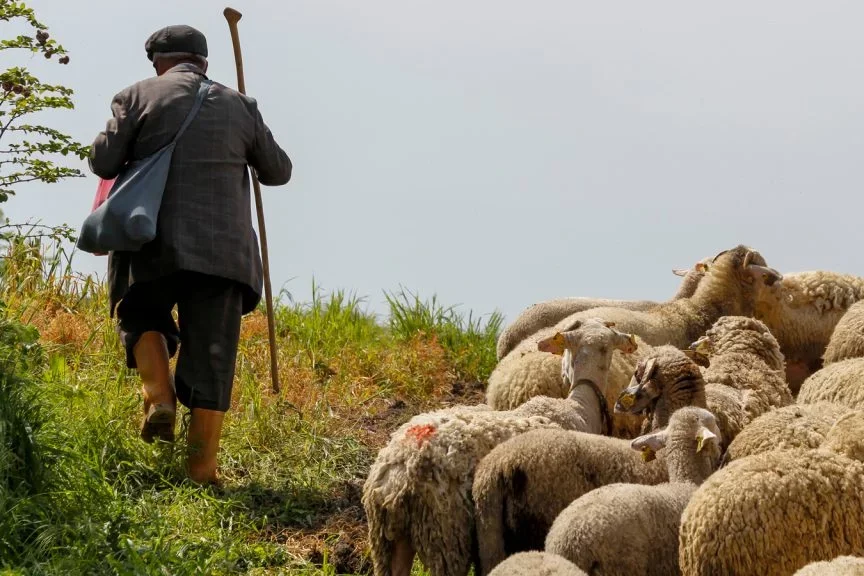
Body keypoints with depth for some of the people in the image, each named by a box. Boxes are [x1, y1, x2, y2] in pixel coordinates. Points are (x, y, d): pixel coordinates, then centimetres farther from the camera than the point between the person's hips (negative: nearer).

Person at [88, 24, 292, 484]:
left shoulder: (140, 96, 5)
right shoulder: (239, 107, 13)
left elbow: (103, 162, 1)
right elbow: (278, 171, 22)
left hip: (156, 244, -1)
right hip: (223, 249, 1)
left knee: (143, 315, 26)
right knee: (212, 356, 4)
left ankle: (159, 397, 1)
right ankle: (202, 468, 1)